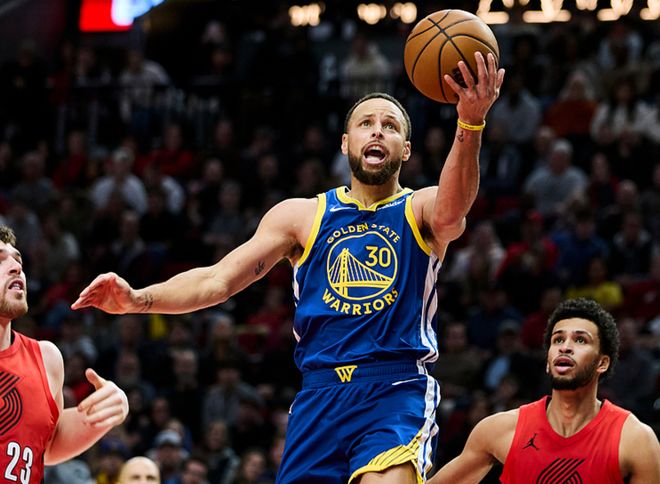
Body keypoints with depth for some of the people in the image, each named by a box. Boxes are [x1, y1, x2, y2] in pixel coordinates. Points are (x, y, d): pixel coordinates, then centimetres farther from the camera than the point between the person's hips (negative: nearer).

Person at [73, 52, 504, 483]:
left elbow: (451, 212, -20)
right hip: (321, 394, 3)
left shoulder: (420, 210, 6)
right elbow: (218, 279, 7)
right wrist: (137, 300, -10)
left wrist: (471, 125, -39)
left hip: (398, 388, -3)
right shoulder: (302, 215, 13)